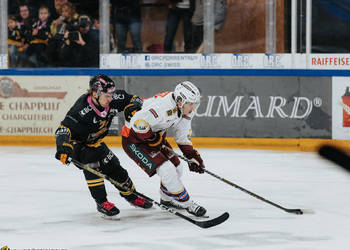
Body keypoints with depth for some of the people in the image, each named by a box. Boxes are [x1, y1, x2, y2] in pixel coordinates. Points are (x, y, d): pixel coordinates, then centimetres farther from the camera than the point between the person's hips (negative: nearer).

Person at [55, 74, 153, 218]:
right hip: (77, 144, -7)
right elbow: (64, 129, -41)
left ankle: (130, 195, 32)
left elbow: (132, 99, -2)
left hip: (95, 142, 7)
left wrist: (133, 109, -24)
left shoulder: (113, 100, -18)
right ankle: (102, 203, -16)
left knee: (114, 167, 9)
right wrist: (64, 147, -57)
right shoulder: (81, 110, -37)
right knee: (92, 165, -27)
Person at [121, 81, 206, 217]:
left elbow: (183, 137, 6)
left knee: (176, 167, 11)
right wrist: (154, 140, -24)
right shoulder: (165, 107, -34)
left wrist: (192, 155, -4)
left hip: (155, 135, 9)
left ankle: (166, 198, 34)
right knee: (166, 169, -17)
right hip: (133, 138, -9)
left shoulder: (185, 110, -5)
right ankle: (186, 203, -5)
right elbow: (138, 122, -39)